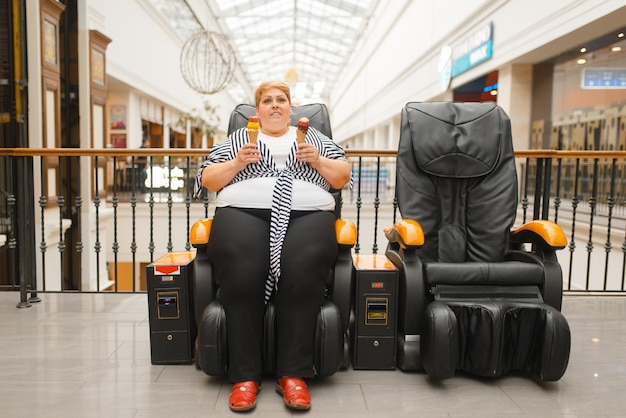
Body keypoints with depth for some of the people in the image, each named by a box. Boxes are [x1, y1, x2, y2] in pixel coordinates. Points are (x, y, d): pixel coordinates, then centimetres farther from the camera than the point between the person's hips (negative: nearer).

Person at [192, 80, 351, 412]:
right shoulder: (238, 137, 25)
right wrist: (238, 163, 0)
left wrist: (317, 161, 1)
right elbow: (207, 180, 16)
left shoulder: (312, 136, 26)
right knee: (241, 270, -34)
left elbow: (343, 177, 19)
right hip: (244, 212, 0)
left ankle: (293, 374, -24)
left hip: (307, 214, 1)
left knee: (304, 269, -34)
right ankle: (245, 375, -23)